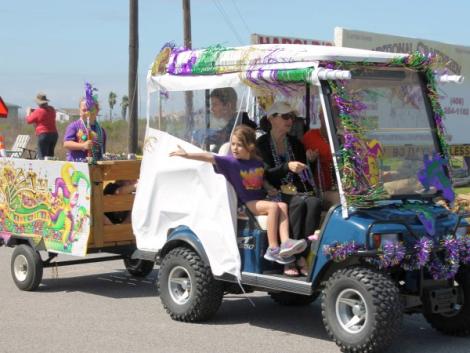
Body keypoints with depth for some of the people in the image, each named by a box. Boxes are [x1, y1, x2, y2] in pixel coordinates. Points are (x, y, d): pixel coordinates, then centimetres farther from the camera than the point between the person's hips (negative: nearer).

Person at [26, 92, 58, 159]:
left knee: (41, 156, -8)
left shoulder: (38, 111, -12)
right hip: (54, 134, 7)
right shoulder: (51, 109, 9)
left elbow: (29, 120, -1)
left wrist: (28, 112, 18)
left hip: (43, 134, -7)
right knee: (50, 155, 14)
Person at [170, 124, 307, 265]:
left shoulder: (258, 163, 10)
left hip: (261, 199, 5)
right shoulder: (231, 162, -5)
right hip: (245, 204, -5)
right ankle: (273, 249, -28)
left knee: (283, 205, -21)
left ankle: (285, 242, -33)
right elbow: (210, 158, -16)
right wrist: (188, 155, -25)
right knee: (273, 206, -27)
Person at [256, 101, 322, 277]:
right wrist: (287, 166, -27)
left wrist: (309, 160, -1)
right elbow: (265, 174, -11)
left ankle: (300, 257, -31)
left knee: (314, 202, -28)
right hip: (275, 193, -4)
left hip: (296, 191, 4)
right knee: (299, 203, -34)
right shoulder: (262, 143, 1)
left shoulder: (294, 142, 18)